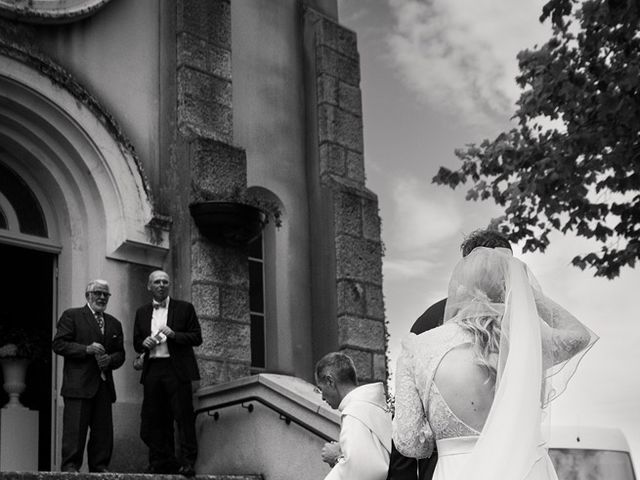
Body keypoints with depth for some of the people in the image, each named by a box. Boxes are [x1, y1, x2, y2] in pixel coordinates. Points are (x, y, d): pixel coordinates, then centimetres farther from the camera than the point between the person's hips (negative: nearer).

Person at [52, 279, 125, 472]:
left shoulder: (114, 324, 20)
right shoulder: (71, 316, 4)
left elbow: (120, 354, 18)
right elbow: (59, 344, -6)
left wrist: (110, 360, -5)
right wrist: (87, 349, -15)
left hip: (104, 385, 5)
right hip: (78, 384, -5)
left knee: (103, 430, 4)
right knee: (75, 428, -7)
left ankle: (100, 467, 11)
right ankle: (70, 467, -1)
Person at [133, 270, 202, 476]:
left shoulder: (184, 308, 7)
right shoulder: (142, 312, 18)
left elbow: (197, 338, 2)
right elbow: (136, 343, 19)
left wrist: (174, 335, -12)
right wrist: (144, 343, -3)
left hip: (177, 369, -4)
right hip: (152, 371, 4)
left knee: (184, 416, -8)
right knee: (155, 419, 3)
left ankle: (187, 462, -5)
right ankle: (163, 463, 10)